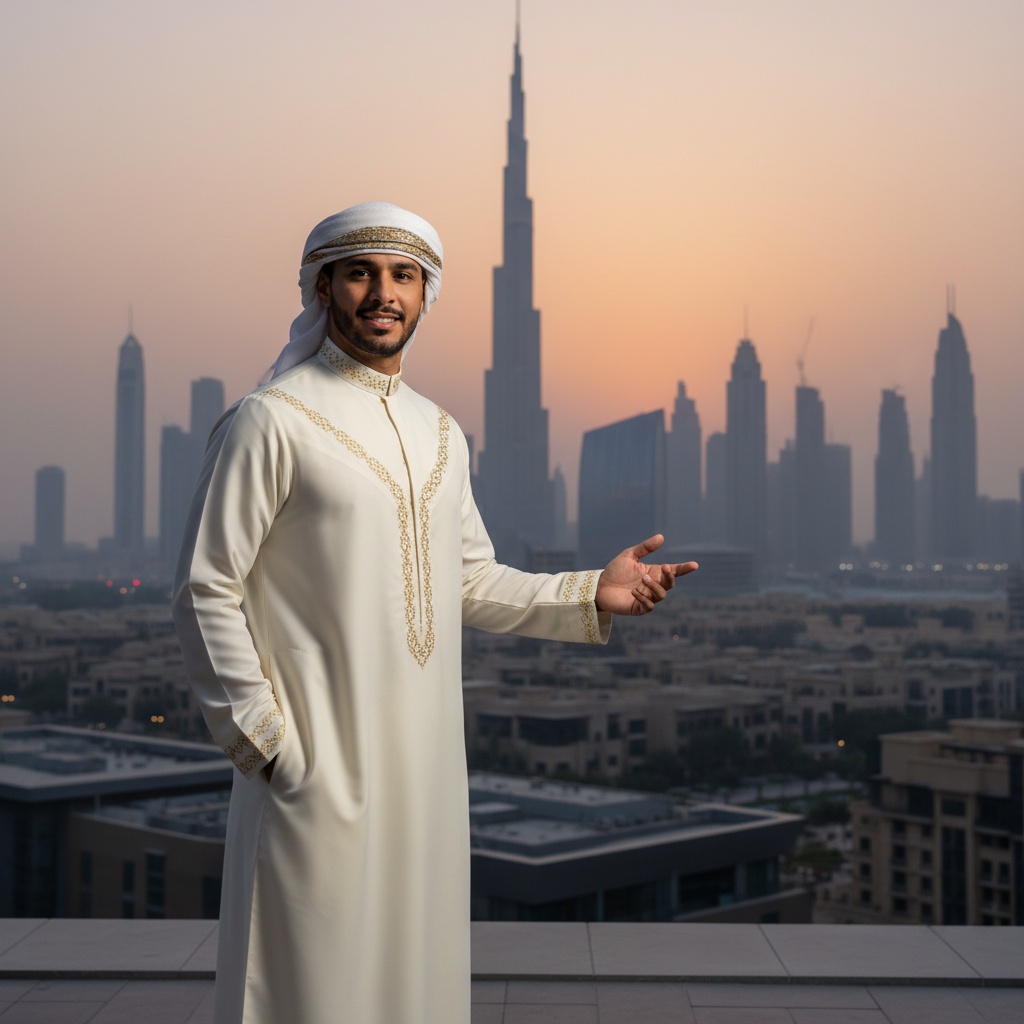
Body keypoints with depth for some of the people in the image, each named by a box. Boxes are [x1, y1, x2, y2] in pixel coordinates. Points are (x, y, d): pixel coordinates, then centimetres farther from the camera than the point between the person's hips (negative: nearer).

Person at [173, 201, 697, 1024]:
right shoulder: (271, 422, -8)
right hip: (320, 769, -6)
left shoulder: (441, 435, 12)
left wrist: (592, 595, 3)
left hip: (427, 766, 6)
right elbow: (207, 594, -8)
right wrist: (268, 743, -12)